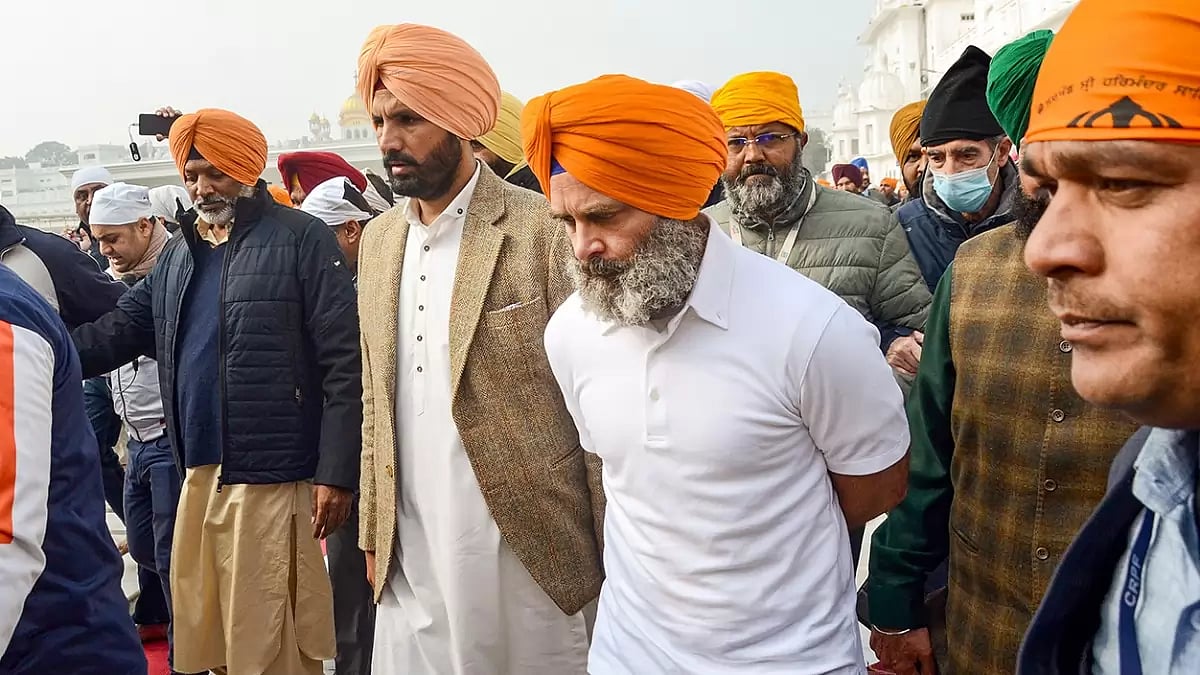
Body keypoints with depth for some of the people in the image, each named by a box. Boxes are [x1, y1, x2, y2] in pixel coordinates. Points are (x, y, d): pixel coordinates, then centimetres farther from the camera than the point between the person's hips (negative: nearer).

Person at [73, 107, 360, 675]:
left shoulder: (301, 239, -5)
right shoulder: (179, 254, 16)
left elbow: (344, 365, -10)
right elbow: (116, 330, 15)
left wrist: (335, 473, -15)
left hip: (273, 479, -7)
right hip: (198, 475, 7)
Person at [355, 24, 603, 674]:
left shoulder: (545, 230, -10)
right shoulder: (377, 239, 8)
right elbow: (377, 402, 14)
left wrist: (615, 556, -8)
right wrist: (374, 533, 11)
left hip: (527, 562, -5)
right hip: (409, 570, 5)